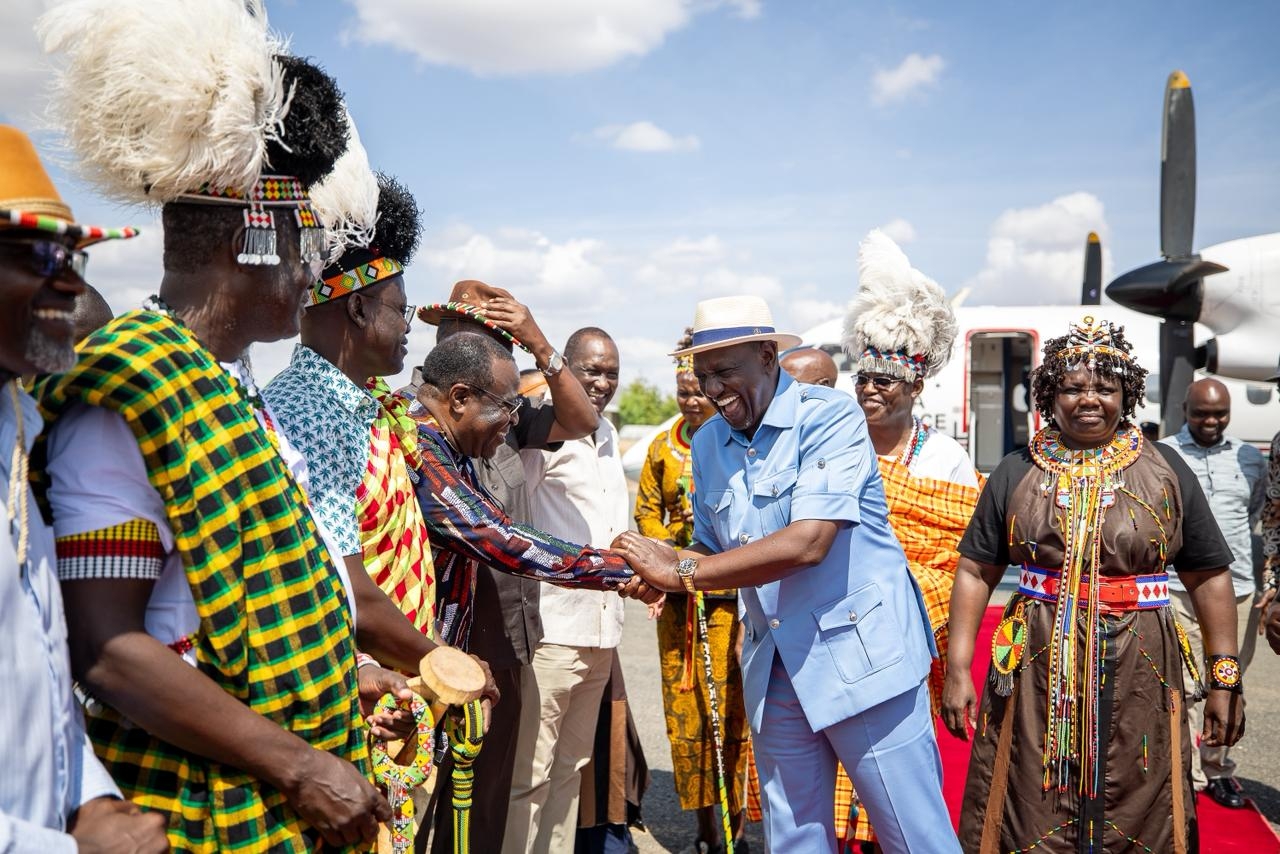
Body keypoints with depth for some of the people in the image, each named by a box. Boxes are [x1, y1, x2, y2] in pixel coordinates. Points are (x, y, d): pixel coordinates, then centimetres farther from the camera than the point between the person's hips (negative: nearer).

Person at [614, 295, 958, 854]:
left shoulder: (829, 416, -14)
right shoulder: (708, 442, 6)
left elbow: (808, 542, -25)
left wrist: (681, 571, -22)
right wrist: (660, 575, -7)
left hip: (861, 651, -6)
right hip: (774, 666, 6)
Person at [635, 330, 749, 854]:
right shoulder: (663, 448, 10)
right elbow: (646, 509, 15)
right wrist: (666, 548, -2)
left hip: (733, 598, -4)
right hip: (678, 599, 5)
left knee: (733, 712, 1)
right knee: (684, 712, 9)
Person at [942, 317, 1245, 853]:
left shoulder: (1165, 470, 4)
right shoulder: (1016, 473, 5)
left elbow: (1209, 577, 5)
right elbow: (975, 572, 3)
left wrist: (1223, 678, 0)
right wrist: (957, 669, -2)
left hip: (1137, 674, 0)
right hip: (1036, 674, 0)